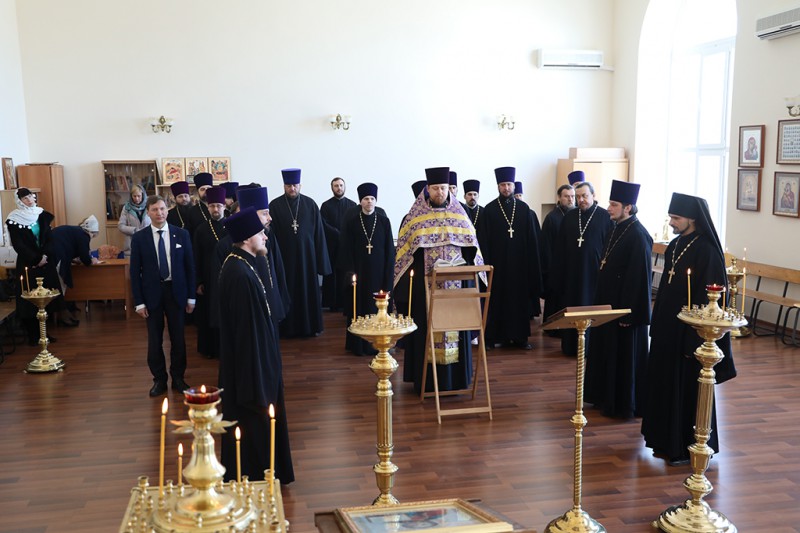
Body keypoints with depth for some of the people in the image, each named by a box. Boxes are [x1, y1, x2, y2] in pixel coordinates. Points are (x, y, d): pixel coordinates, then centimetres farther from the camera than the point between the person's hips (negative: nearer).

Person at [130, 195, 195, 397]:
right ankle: (159, 379, 20)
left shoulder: (181, 234, -1)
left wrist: (191, 297, 0)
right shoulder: (139, 238, -2)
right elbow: (135, 272, -1)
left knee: (178, 337, 8)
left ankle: (178, 377, 23)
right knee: (154, 340, 6)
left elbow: (189, 266, 3)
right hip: (152, 293, 0)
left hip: (176, 291, 1)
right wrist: (139, 302, -5)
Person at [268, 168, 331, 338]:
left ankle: (310, 326, 21)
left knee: (309, 290, 8)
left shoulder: (310, 205, 1)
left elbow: (318, 233, 1)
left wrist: (320, 260, -2)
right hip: (284, 255, -1)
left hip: (306, 255, 1)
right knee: (287, 292, 6)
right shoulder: (275, 206, -3)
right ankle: (288, 327, 18)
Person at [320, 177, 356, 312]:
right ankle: (333, 303, 5)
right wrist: (339, 235, -13)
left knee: (346, 274, -1)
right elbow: (324, 225, -4)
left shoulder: (352, 205, 8)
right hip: (331, 246, -1)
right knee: (332, 274, 0)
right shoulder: (326, 205, 4)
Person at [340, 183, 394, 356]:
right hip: (359, 270, 0)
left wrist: (388, 273, -3)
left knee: (378, 307, 3)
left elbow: (389, 249, 3)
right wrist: (350, 272, -8)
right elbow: (346, 250, 1)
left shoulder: (384, 221, 2)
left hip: (379, 271, 0)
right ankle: (358, 344, 12)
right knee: (358, 306, 3)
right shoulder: (352, 223, 1)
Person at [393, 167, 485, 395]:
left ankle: (455, 378, 15)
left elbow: (472, 247, 11)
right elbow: (404, 252, 1)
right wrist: (406, 286, -4)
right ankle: (427, 381, 10)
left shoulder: (459, 215, 7)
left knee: (455, 328, 5)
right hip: (425, 284, -2)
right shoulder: (415, 217, 0)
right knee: (427, 329, 1)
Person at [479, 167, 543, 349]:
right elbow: (484, 240, -1)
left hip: (519, 263, 2)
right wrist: (487, 263, -8)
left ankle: (519, 336, 13)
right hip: (498, 263, -2)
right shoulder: (489, 210, 0)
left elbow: (532, 238, 6)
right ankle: (494, 336, 8)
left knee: (520, 298, 5)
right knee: (497, 299, 2)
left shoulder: (524, 208, 5)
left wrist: (532, 264, 1)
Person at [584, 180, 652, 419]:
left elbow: (639, 277, -22)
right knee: (606, 350, 17)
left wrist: (628, 312, -22)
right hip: (608, 303, 9)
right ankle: (607, 397, 31)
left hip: (626, 307, -9)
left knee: (625, 354, 2)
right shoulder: (617, 228, 9)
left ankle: (624, 405, 14)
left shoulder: (638, 235, -19)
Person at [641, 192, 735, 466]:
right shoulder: (674, 246, 8)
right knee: (665, 381, 14)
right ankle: (668, 440, 27)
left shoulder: (706, 250, -16)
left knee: (688, 387, 2)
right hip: (668, 327, 8)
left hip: (690, 330, -8)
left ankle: (690, 446, 15)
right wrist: (657, 324, 13)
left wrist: (695, 337, -19)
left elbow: (708, 297, -18)